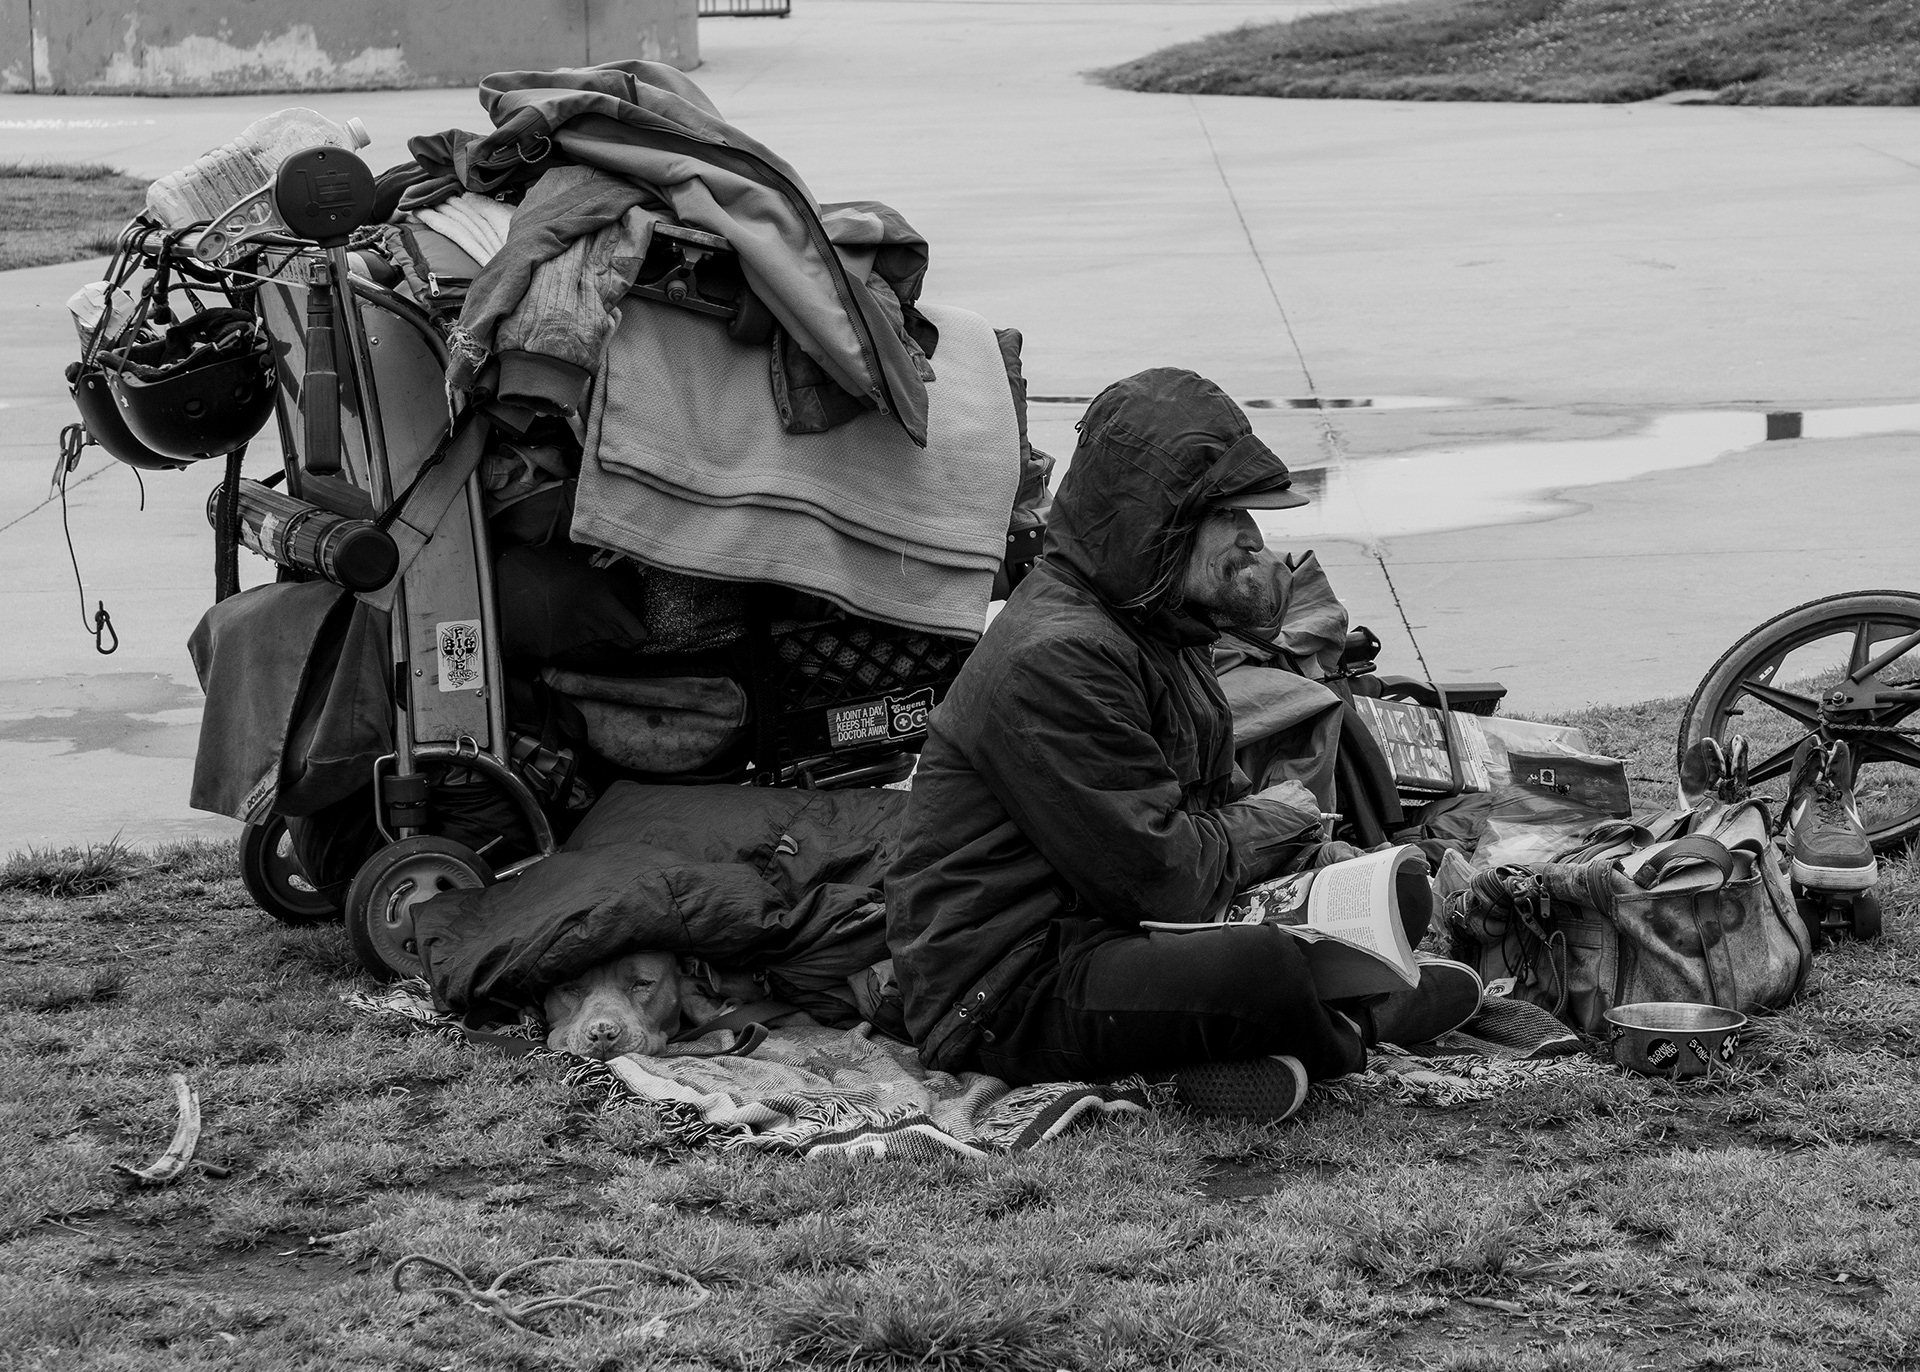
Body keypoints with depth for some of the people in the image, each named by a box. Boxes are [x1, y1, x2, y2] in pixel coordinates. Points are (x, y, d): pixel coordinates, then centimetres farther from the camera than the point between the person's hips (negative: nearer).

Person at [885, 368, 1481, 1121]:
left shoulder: (1156, 625, 13)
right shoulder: (1057, 660, -23)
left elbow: (1213, 792, 21)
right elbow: (1159, 876, -25)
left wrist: (1316, 856, 0)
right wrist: (1266, 824, -5)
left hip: (1113, 935, 11)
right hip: (1009, 993, -11)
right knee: (1264, 966, -36)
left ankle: (1251, 1051, -12)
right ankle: (1351, 1029, -1)